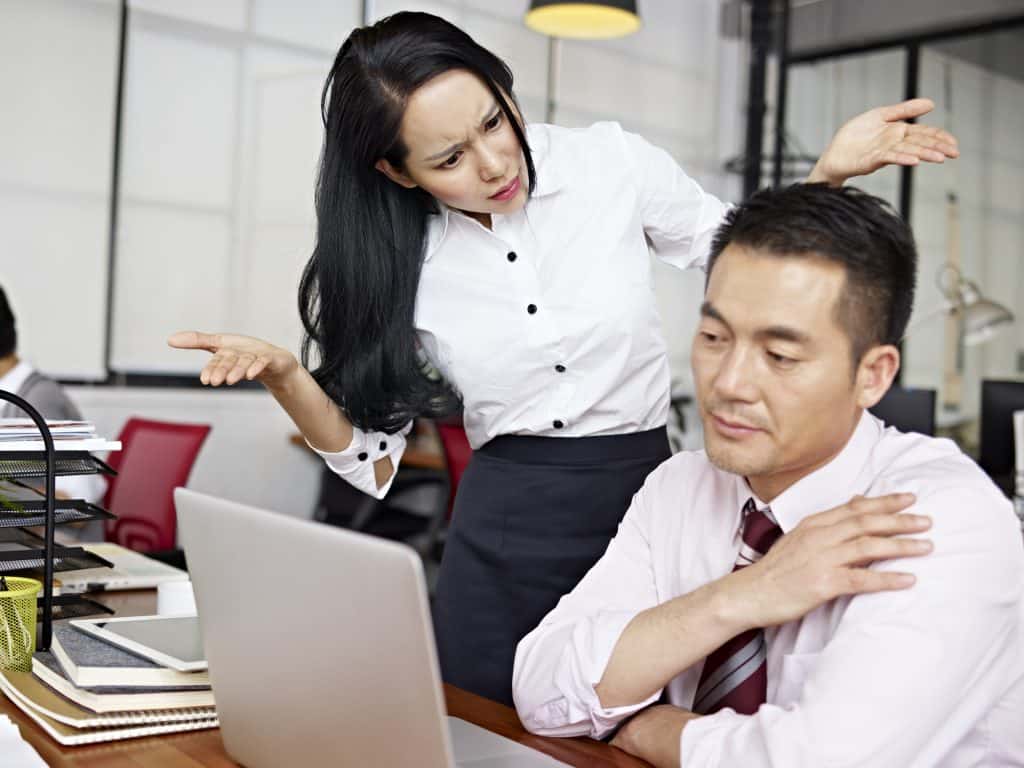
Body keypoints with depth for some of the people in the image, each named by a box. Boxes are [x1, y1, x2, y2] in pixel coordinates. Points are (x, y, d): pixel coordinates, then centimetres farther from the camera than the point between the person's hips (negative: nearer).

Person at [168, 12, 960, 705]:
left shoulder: (611, 162, -7)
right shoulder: (395, 263, -4)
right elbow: (371, 456, -2)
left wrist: (831, 173, -8)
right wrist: (285, 376, -19)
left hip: (645, 500, 0)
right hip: (503, 533, 1)